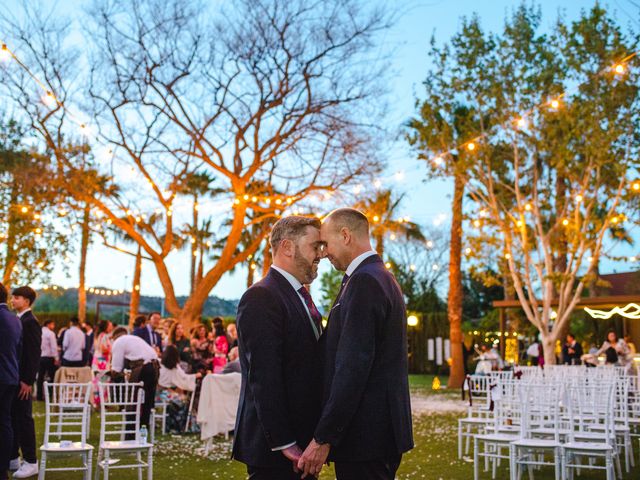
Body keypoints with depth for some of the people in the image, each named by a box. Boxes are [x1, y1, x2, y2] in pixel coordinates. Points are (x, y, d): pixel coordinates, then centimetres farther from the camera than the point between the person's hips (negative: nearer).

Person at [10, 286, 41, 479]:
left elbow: (34, 354, -18)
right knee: (11, 419, 13)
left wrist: (27, 381, -19)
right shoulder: (18, 320, 14)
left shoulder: (30, 322, -13)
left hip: (23, 380, -9)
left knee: (24, 419, -3)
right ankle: (13, 458, 23)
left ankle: (31, 462, 5)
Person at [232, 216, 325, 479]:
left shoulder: (300, 297, 15)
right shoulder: (260, 298, -15)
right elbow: (264, 378, -20)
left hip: (303, 439, 9)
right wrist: (284, 443, -21)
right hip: (277, 447, -9)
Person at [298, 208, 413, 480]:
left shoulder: (363, 281, -16)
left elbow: (353, 367, -22)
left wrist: (323, 439, -20)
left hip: (364, 435, -10)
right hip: (384, 427, 10)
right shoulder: (382, 277, 15)